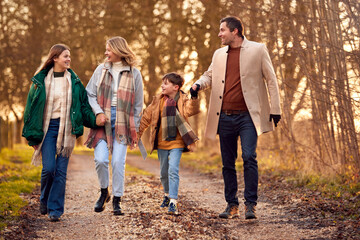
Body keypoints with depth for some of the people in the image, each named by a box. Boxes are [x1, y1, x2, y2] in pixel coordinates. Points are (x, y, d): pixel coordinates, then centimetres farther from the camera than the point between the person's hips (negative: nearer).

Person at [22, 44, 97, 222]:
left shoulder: (74, 81, 8)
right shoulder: (41, 80, 2)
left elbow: (83, 105, 11)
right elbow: (32, 107, 4)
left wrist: (94, 120, -5)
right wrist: (32, 136, 2)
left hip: (67, 129, 2)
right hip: (47, 128, -2)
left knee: (61, 171, 0)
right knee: (49, 168, -10)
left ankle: (55, 209, 7)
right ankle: (44, 200, 17)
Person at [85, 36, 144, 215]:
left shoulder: (134, 73, 3)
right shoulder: (101, 70, 7)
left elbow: (138, 103, 8)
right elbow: (90, 94, 8)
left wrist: (135, 127, 5)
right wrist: (98, 112, -8)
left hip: (122, 124, -1)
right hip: (103, 122, 1)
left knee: (118, 162, -6)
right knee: (100, 159, -10)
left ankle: (117, 200, 8)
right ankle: (104, 192, 15)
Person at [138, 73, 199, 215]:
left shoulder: (183, 100, -6)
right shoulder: (158, 100, 5)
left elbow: (190, 111, -25)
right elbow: (147, 117, 13)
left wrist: (194, 98, -39)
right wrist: (138, 132, 14)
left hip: (176, 142, -4)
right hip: (161, 142, 5)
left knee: (173, 170, -16)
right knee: (163, 172, 15)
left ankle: (173, 202, -16)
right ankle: (167, 194, 39)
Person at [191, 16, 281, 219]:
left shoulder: (258, 50, 2)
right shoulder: (219, 54, 15)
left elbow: (271, 80, 2)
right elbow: (210, 75, 25)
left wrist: (275, 109, -3)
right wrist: (198, 84, 1)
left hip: (247, 116, -5)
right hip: (225, 117, 5)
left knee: (249, 157, -15)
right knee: (228, 163, 7)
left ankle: (251, 204, -8)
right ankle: (232, 205, 16)